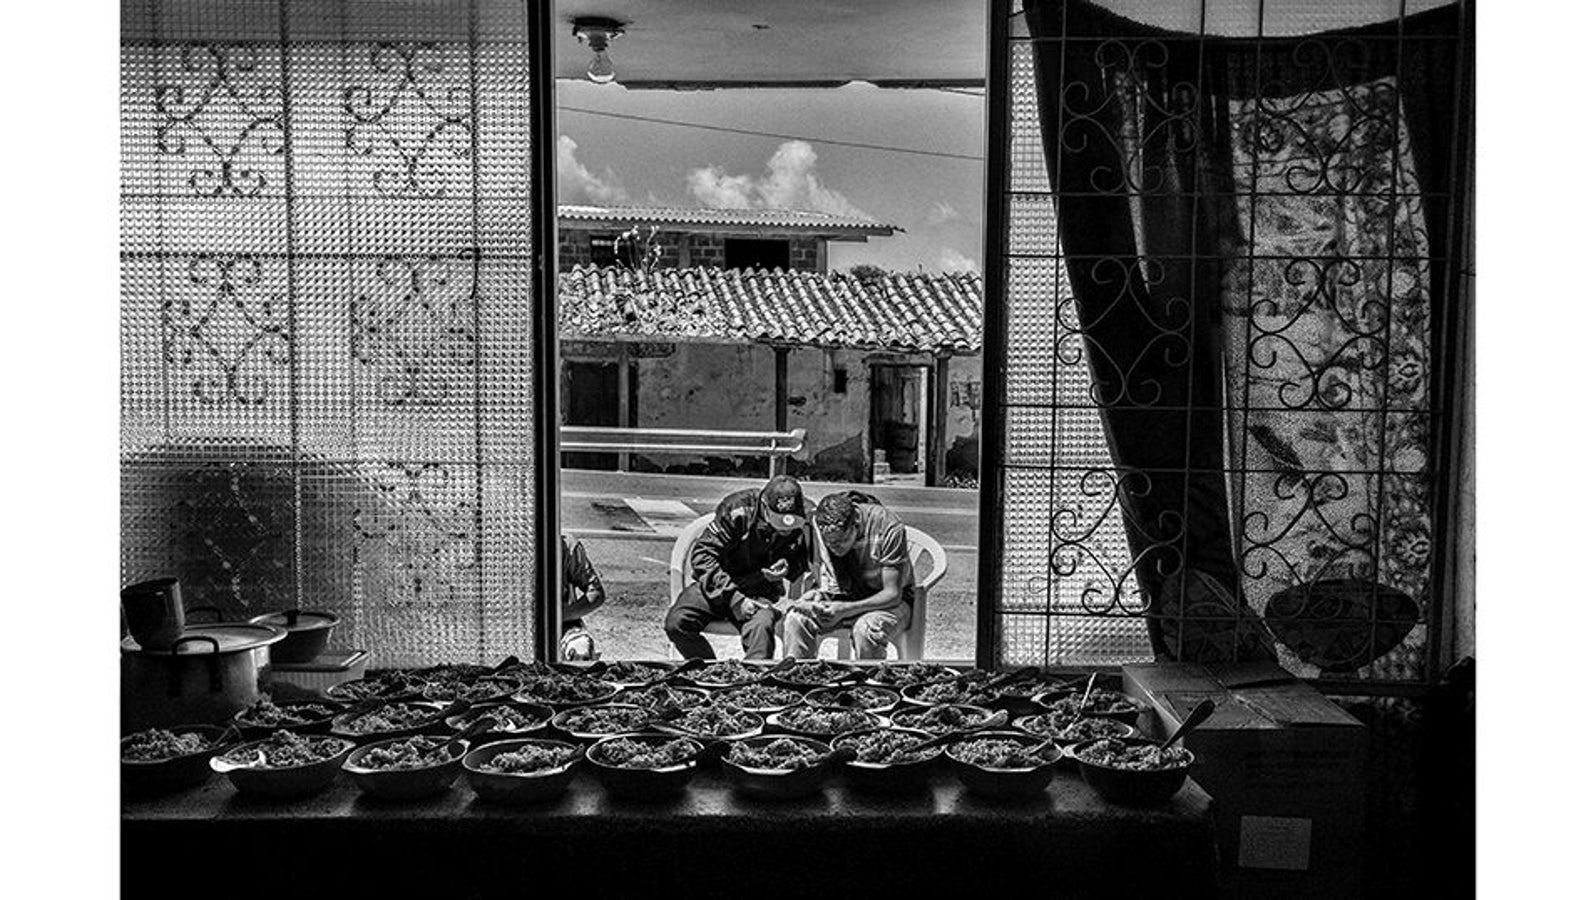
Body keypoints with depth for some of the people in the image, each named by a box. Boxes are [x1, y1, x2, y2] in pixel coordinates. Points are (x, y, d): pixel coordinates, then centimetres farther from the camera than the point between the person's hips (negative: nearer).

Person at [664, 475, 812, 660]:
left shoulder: (801, 526, -10)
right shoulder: (739, 510, -21)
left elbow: (801, 563, 9)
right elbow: (702, 554, -19)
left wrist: (787, 568, -17)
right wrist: (733, 598, -26)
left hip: (761, 591, 1)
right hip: (716, 583, 0)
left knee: (761, 627, -35)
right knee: (676, 624, -25)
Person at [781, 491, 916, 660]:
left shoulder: (888, 527, -25)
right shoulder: (819, 525, -12)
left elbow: (892, 593, -23)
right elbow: (820, 571, 3)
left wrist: (846, 609, -36)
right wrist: (821, 592, -21)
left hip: (887, 601, -4)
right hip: (842, 595, 4)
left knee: (867, 628, -37)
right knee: (794, 615, -23)